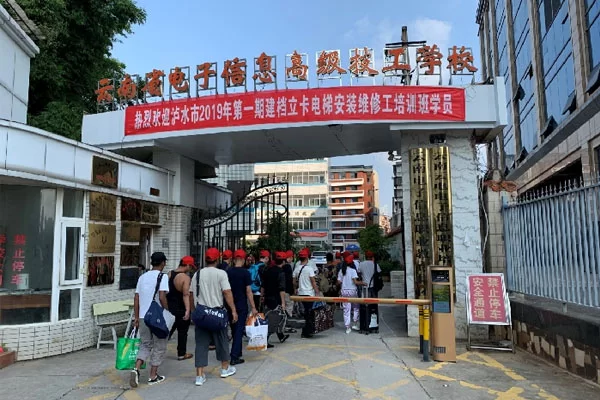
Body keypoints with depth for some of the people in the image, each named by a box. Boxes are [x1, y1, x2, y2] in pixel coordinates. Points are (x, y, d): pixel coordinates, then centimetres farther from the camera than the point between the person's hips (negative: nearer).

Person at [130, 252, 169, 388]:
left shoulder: (142, 277, 10)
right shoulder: (162, 277, -8)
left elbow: (136, 299, 9)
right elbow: (162, 297, -17)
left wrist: (136, 318, 14)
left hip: (143, 317, 5)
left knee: (145, 345, 17)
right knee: (159, 347, 9)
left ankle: (136, 369, -4)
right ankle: (153, 376, 15)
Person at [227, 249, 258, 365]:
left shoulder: (228, 272, 1)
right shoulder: (245, 272, -12)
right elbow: (248, 291, -13)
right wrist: (253, 307, -9)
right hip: (241, 306, -5)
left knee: (234, 329, 17)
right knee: (239, 330, 0)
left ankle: (237, 352, 28)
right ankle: (234, 357, -4)